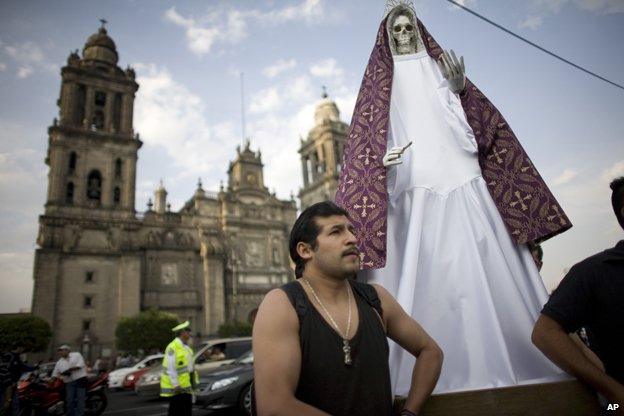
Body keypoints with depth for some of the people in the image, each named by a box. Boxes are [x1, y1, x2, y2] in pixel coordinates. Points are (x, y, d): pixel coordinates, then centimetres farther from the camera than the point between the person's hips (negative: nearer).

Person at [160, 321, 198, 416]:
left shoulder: (186, 347, 12)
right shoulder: (173, 347, -17)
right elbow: (170, 368, -21)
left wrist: (194, 380, 15)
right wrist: (176, 385, -22)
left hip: (186, 386, 9)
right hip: (176, 388, -9)